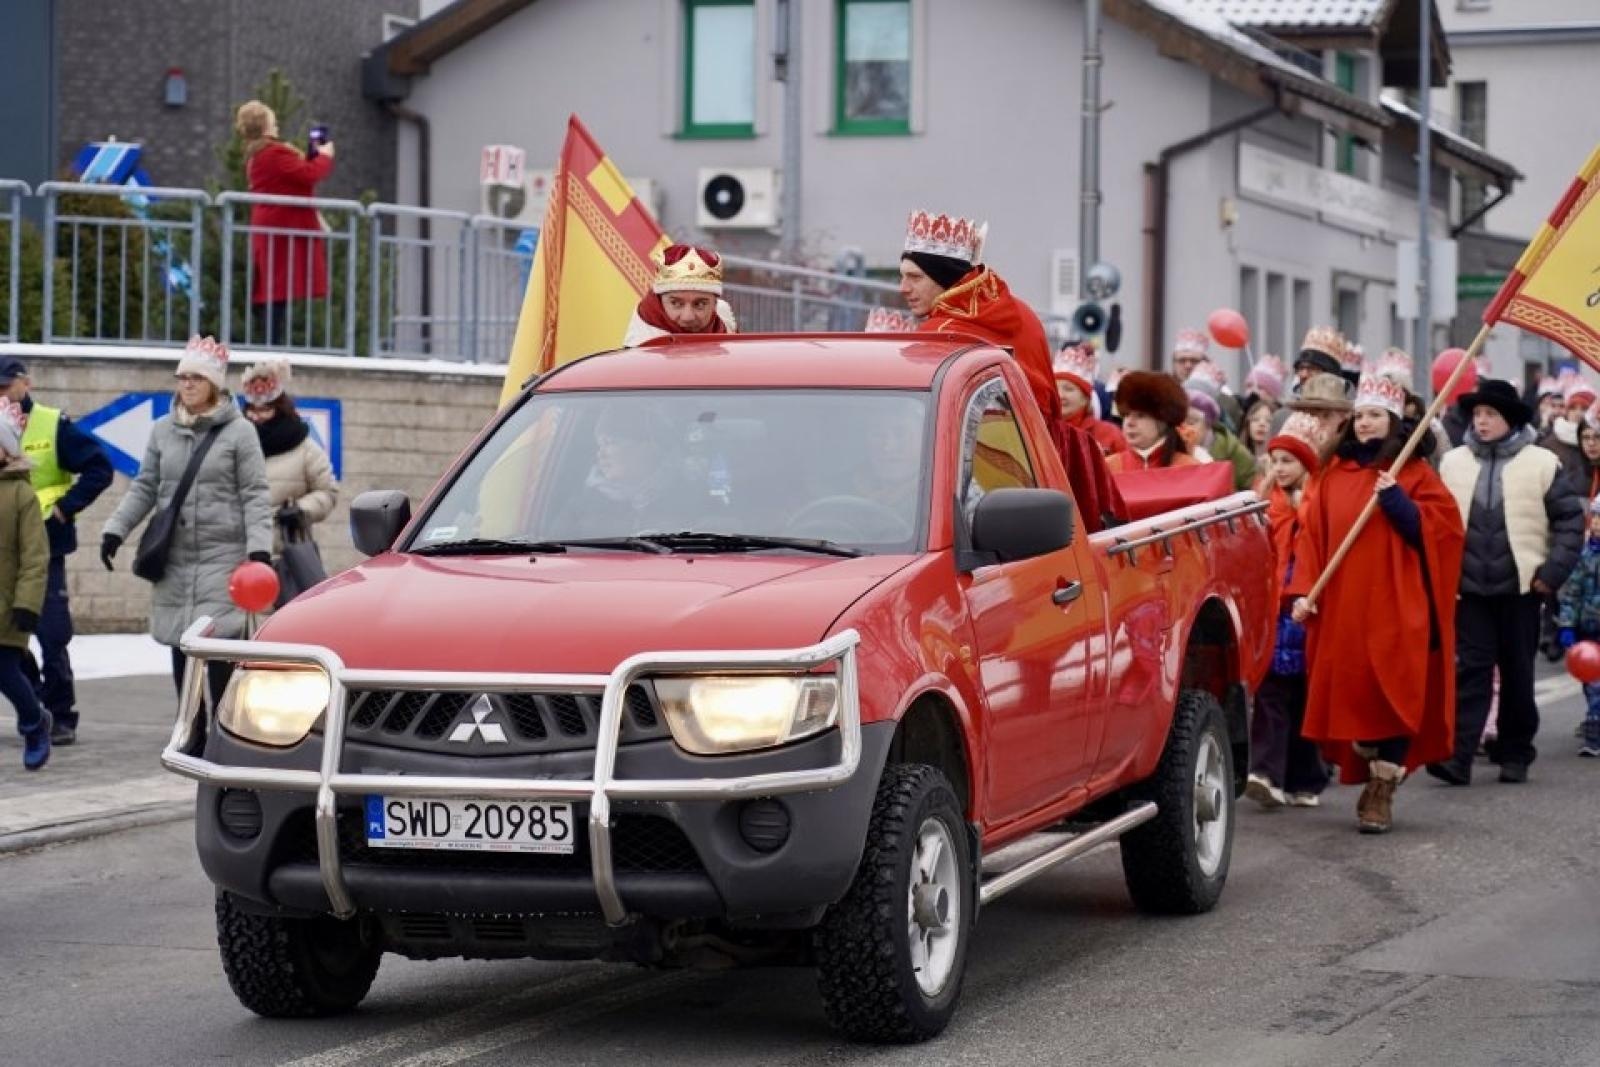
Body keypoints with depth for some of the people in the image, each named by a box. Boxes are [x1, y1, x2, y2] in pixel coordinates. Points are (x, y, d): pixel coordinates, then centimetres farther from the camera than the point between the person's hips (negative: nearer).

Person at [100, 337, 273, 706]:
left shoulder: (239, 431, -3)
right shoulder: (163, 430, 9)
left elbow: (255, 494, -5)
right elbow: (144, 488, 15)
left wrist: (259, 546, -15)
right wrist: (115, 528, 5)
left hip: (223, 555, -5)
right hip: (174, 556, 5)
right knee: (180, 644, 7)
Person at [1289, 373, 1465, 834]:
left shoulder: (1415, 473, 4)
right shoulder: (1335, 474, 12)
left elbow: (1439, 527, -3)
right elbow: (1313, 534, 8)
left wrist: (1396, 500, -16)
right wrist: (1303, 590, -2)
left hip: (1396, 608, -3)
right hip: (1341, 608, 3)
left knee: (1392, 696, -7)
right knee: (1350, 694, 3)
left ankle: (1383, 793, -2)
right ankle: (1369, 775, 21)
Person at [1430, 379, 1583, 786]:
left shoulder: (1542, 464, -2)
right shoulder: (1453, 463, 5)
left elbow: (1570, 518, -1)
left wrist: (1553, 571, -8)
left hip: (1521, 585, -1)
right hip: (1469, 585, 1)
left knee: (1518, 672, 7)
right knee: (1471, 668, -6)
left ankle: (1515, 754, 18)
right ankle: (1458, 755, -12)